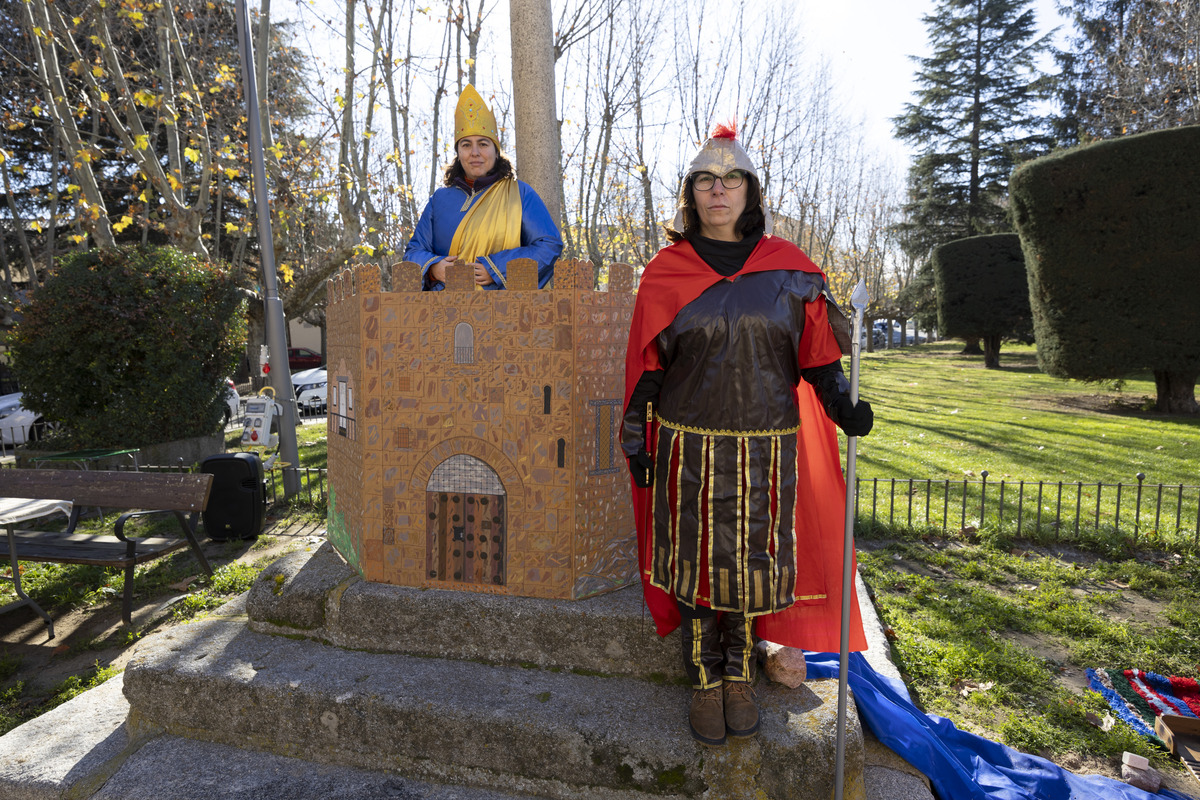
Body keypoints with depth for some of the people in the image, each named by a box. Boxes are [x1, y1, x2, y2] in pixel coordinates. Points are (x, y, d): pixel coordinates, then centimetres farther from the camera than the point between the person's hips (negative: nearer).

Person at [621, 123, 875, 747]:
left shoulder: (789, 270, 3)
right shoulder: (665, 273, 2)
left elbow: (817, 354, 4)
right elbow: (645, 365, 3)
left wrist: (844, 405, -12)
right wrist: (636, 441, 2)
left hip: (768, 448, 1)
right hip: (689, 445, 0)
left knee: (752, 562, 9)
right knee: (697, 562, 7)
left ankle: (740, 677, 31)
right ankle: (705, 682, 26)